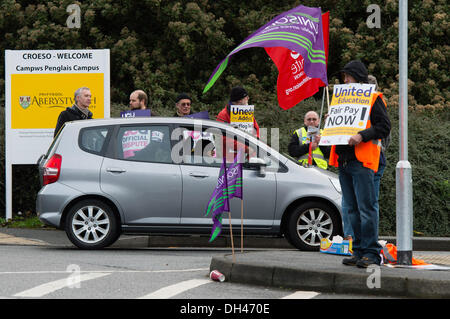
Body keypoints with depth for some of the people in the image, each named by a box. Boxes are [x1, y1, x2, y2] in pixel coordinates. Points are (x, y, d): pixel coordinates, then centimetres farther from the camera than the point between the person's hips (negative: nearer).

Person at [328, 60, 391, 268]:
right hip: (343, 161, 8)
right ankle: (359, 251, 12)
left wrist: (362, 136, -20)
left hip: (362, 161, -8)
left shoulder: (374, 98, -1)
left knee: (366, 208, -10)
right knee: (352, 209, 8)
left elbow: (384, 126, -8)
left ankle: (371, 253, -10)